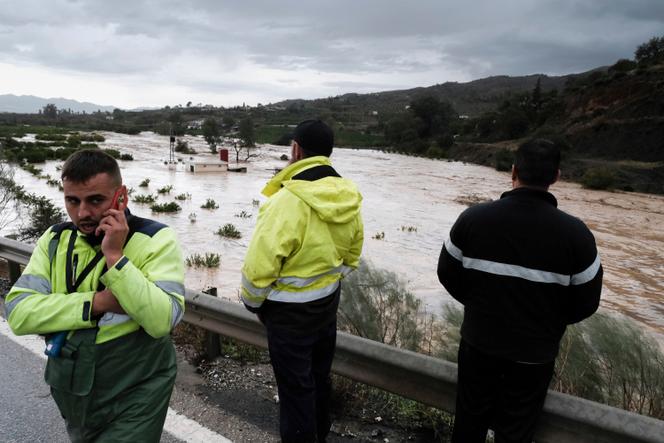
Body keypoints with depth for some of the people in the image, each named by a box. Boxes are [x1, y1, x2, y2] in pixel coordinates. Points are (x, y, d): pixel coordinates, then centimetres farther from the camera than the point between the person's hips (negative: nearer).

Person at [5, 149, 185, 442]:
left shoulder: (156, 239, -15)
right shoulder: (55, 239, 0)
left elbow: (162, 320, -26)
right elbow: (18, 313, -10)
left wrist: (115, 256, -27)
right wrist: (96, 303, -21)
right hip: (71, 395, 5)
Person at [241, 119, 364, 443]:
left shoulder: (288, 200, -28)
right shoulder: (349, 199, -4)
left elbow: (259, 264, -25)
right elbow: (351, 255, 8)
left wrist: (251, 302, -6)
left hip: (290, 310, -7)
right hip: (328, 301, 8)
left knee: (294, 385, 10)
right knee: (319, 374, 25)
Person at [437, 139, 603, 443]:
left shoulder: (473, 218, -15)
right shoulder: (575, 233, -17)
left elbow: (448, 274, -4)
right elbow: (585, 302, -7)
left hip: (478, 343, 2)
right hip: (533, 353, -1)